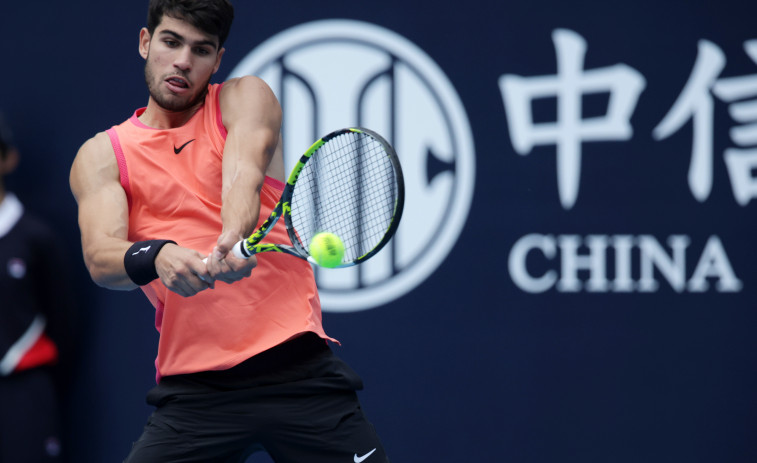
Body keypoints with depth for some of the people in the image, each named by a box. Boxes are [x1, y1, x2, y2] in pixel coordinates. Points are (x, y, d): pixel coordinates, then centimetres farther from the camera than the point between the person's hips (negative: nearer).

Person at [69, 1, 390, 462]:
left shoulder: (246, 97, 9)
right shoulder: (102, 155, 10)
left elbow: (244, 172, -12)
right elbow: (100, 257, -7)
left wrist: (234, 238, -35)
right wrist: (155, 257, -30)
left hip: (297, 366, -1)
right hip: (193, 385, 1)